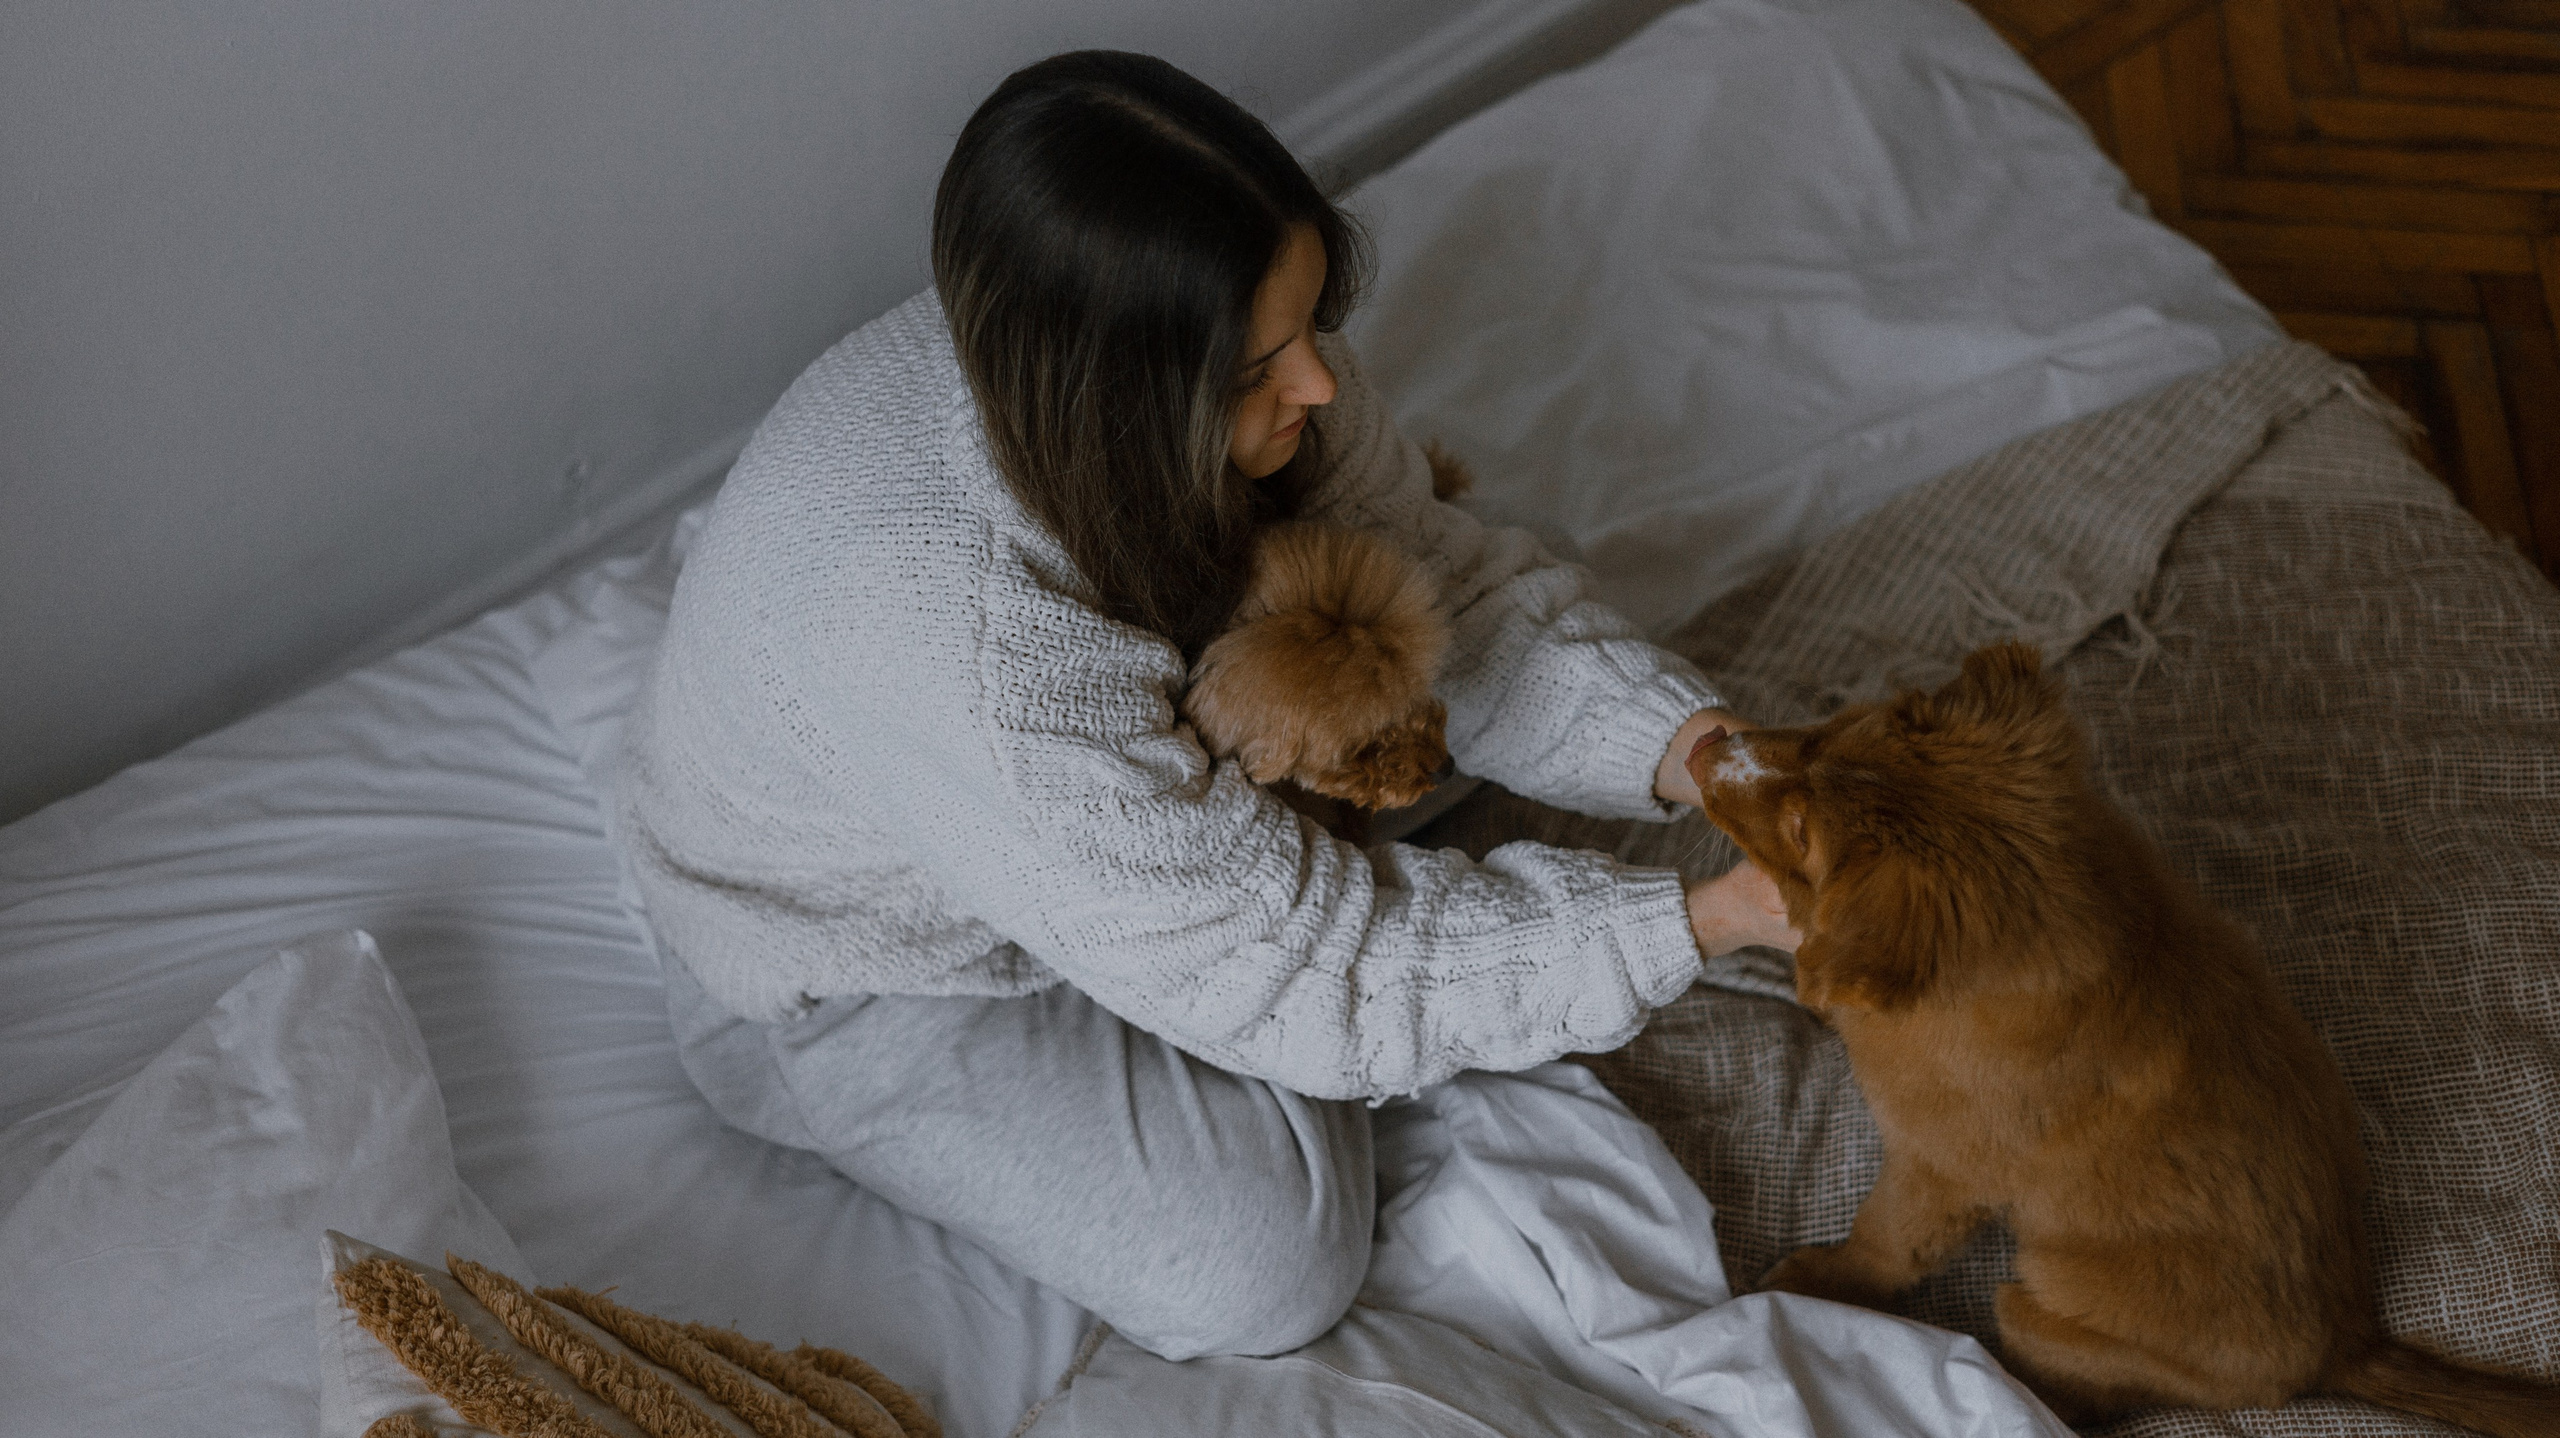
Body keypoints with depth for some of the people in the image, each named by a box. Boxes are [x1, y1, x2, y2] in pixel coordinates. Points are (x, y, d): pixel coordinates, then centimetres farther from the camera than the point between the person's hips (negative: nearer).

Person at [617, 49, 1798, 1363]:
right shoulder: (942, 645, -44)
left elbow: (1439, 590, -11)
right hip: (869, 976, -6)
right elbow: (1301, 973, -35)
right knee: (1267, 1262, -15)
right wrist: (1703, 921, -35)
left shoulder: (1205, 356, -24)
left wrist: (1699, 753, -26)